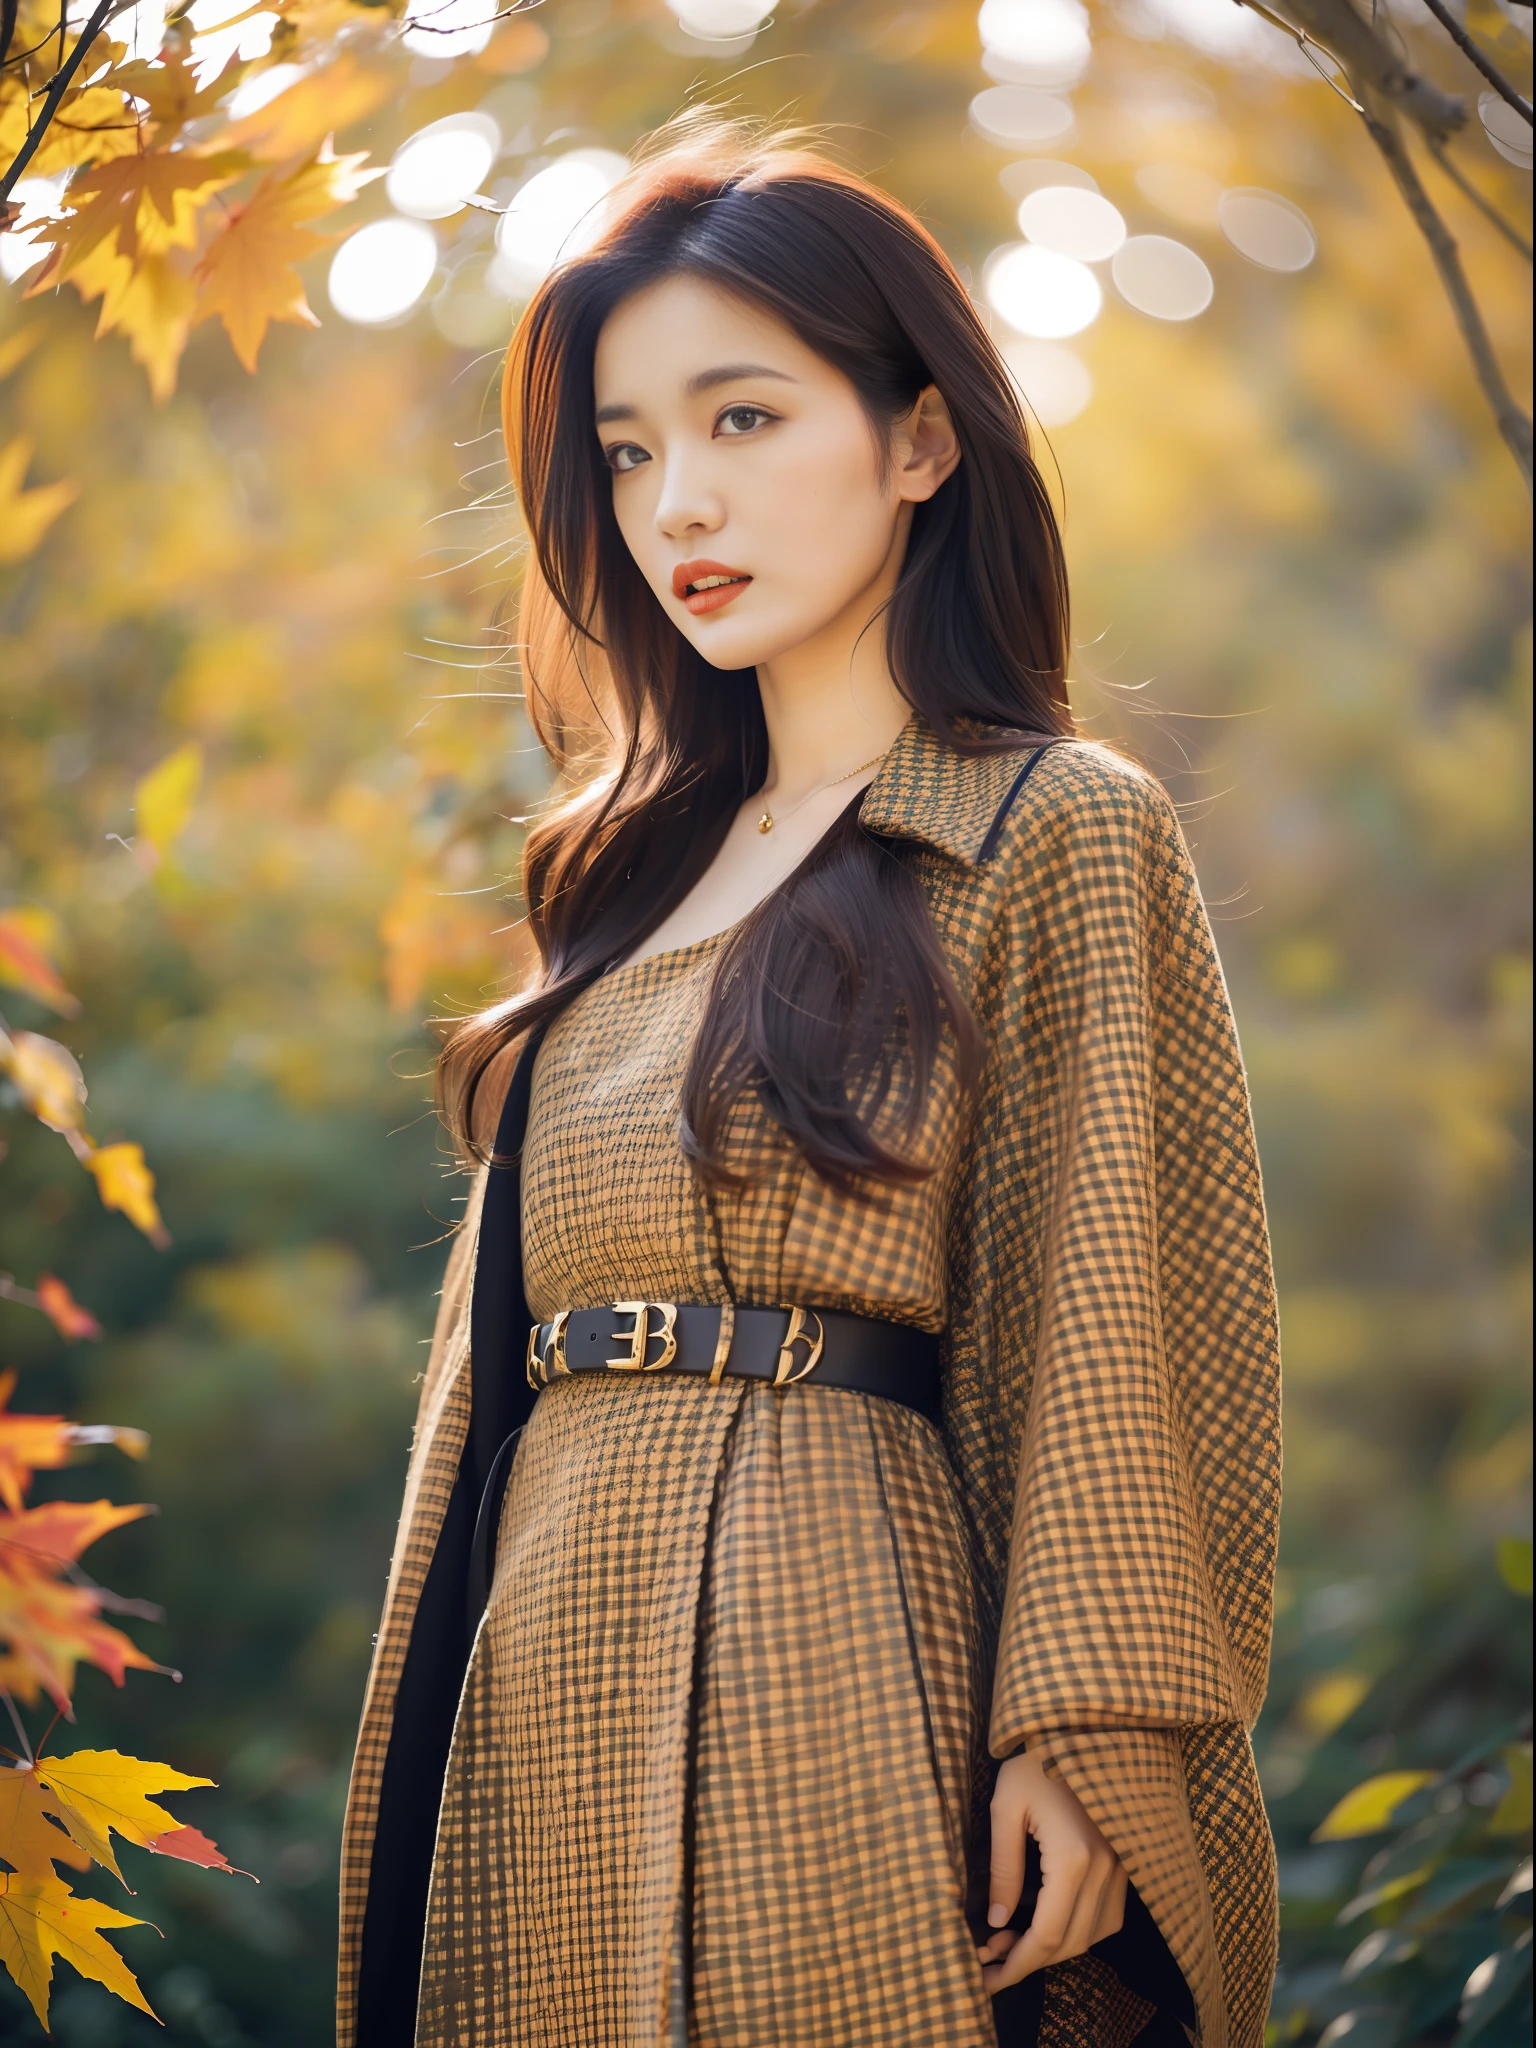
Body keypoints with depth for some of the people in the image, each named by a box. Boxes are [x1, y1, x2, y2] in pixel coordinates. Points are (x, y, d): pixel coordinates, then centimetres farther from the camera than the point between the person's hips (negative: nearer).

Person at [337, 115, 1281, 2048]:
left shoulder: (1057, 837, -1)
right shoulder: (630, 871, 18)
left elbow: (1107, 1323, -7)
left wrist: (1076, 1732, -15)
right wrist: (440, 1728, 12)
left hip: (830, 1660, -6)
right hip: (545, 1685, 6)